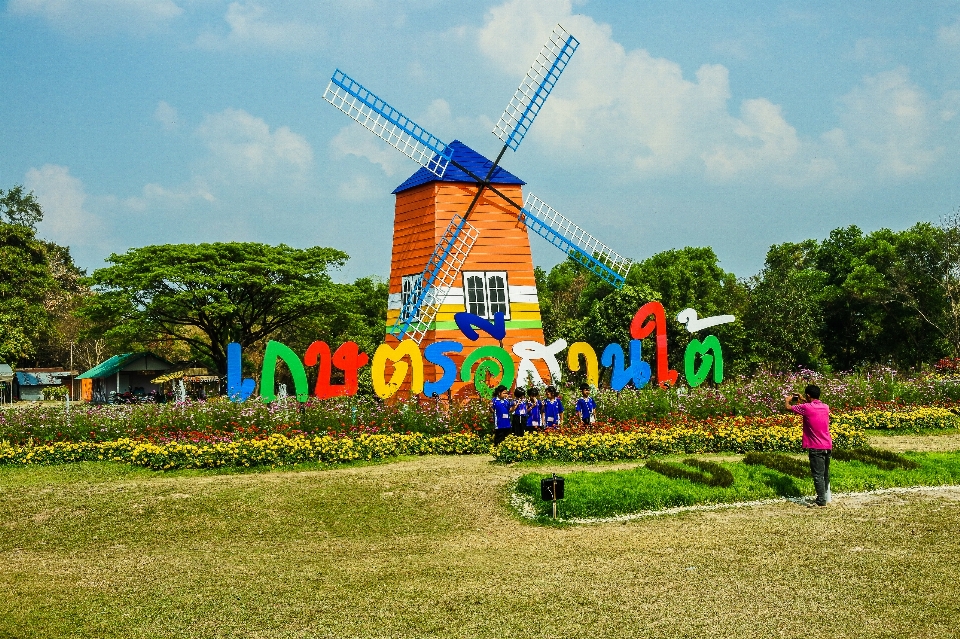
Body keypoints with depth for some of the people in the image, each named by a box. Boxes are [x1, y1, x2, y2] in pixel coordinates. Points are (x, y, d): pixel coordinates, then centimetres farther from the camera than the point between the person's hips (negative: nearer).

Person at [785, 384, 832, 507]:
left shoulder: (806, 408, -13)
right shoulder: (825, 407, 6)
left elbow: (788, 407, -2)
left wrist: (787, 400, 19)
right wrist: (802, 402, 34)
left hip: (816, 447, -7)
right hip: (828, 446, 7)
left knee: (818, 475, -3)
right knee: (825, 473, 18)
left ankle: (821, 501, -3)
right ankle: (826, 496, 29)